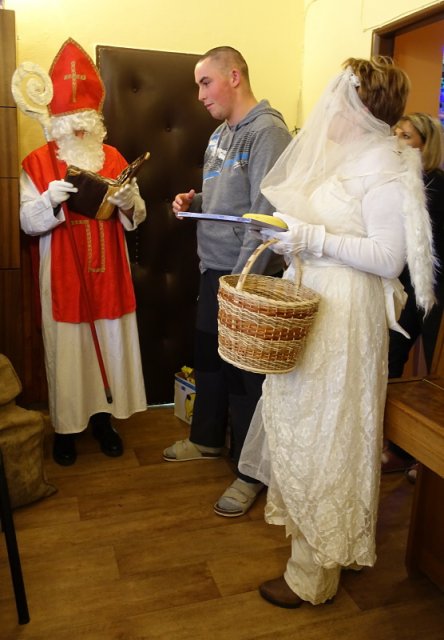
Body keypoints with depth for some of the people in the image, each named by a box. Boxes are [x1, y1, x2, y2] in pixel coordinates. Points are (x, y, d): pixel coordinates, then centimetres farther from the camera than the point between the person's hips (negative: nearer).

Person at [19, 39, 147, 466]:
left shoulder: (114, 159, 7)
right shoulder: (37, 162, -1)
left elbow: (137, 217, 7)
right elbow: (27, 222, -7)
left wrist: (128, 202, -16)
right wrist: (51, 199, -25)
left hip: (108, 276, 3)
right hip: (62, 278, -2)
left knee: (110, 347, 9)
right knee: (66, 351, 4)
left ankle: (102, 418, 27)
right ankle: (65, 426, 21)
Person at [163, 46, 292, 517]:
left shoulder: (267, 132, -14)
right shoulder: (221, 134, 14)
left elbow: (266, 216, -21)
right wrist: (193, 202, 4)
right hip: (213, 269, 9)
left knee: (244, 372, 1)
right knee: (207, 357, 19)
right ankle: (207, 439, 40)